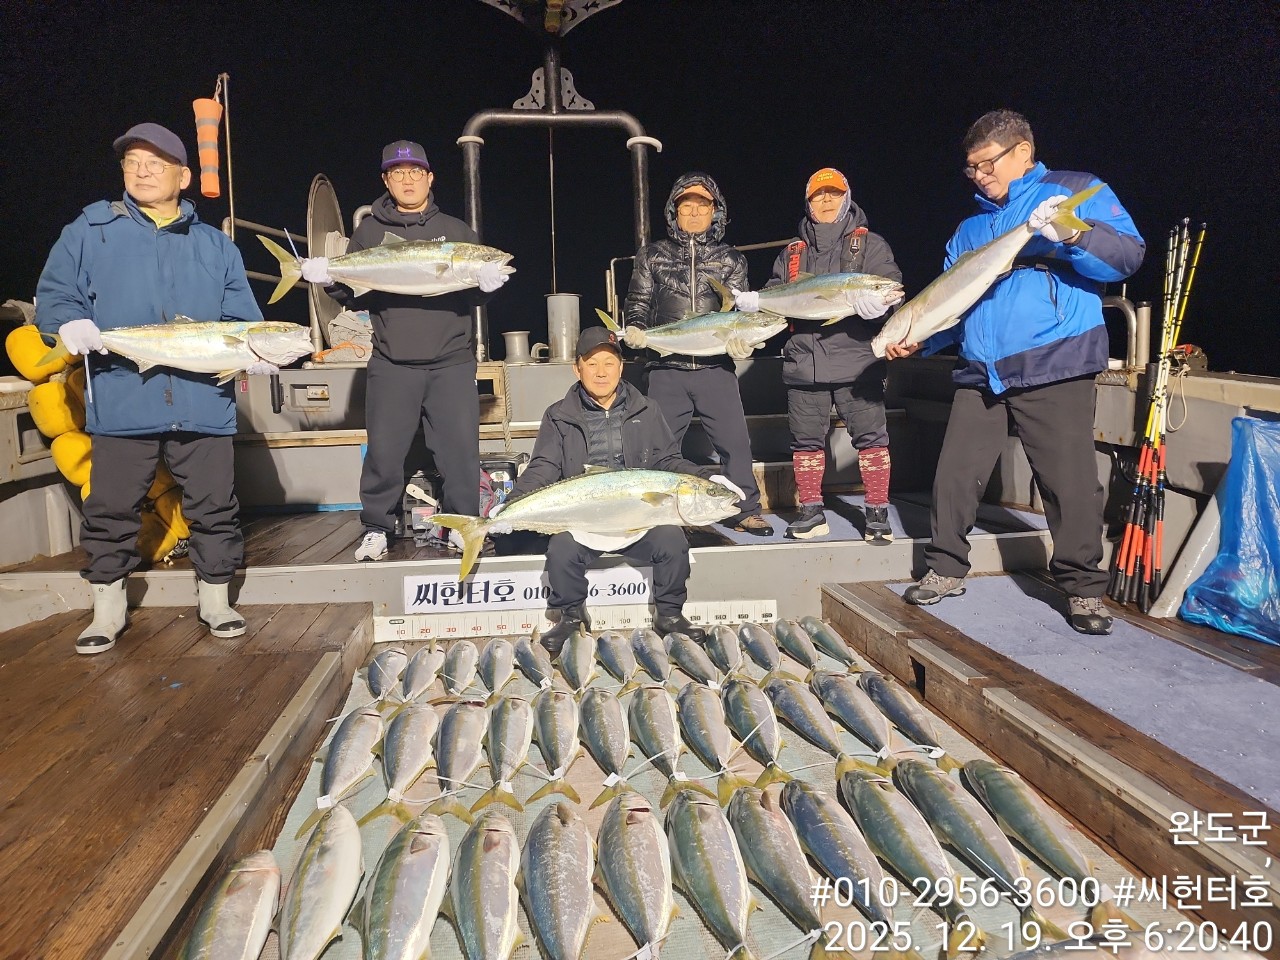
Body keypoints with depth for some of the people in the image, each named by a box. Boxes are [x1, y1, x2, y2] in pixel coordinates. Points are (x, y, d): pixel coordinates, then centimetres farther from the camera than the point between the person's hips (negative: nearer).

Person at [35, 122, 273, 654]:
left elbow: (242, 319, 10)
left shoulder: (216, 245, 14)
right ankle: (107, 610, 23)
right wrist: (70, 322, -14)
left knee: (214, 507, 5)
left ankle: (215, 600, 22)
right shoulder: (89, 230, 10)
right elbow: (52, 294, 8)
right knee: (111, 510, 7)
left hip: (203, 405, 1)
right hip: (121, 403, 0)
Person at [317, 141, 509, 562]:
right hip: (391, 364, 0)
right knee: (384, 449, 2)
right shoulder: (369, 232, 12)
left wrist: (488, 282, -13)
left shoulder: (456, 230, 12)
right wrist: (328, 280, -9)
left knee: (460, 446, 1)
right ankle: (376, 527, 18)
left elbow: (476, 285, 11)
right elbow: (351, 291, 13)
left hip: (451, 362, 0)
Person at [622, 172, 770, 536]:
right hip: (667, 369, 0)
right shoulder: (653, 256, 12)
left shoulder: (730, 260, 12)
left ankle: (745, 510, 10)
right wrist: (635, 329, -8)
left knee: (734, 441, -3)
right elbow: (638, 302, 13)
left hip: (716, 368, 0)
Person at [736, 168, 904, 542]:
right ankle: (811, 512, 17)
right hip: (803, 361, 3)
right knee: (806, 438, 6)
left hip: (855, 358, -3)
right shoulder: (792, 253, 20)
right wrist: (752, 301, -9)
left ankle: (878, 513, 5)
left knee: (870, 435, -4)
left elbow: (890, 283, -5)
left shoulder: (869, 244, 9)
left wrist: (877, 299, -29)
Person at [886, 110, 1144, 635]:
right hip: (980, 373, 5)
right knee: (954, 476, 4)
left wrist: (1072, 234, -20)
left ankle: (1083, 588, 11)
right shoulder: (970, 229, 23)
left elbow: (1128, 254, -4)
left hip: (1054, 369, -5)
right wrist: (918, 339, 5)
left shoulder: (1076, 192, 7)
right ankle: (946, 570, 19)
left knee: (1070, 483, -4)